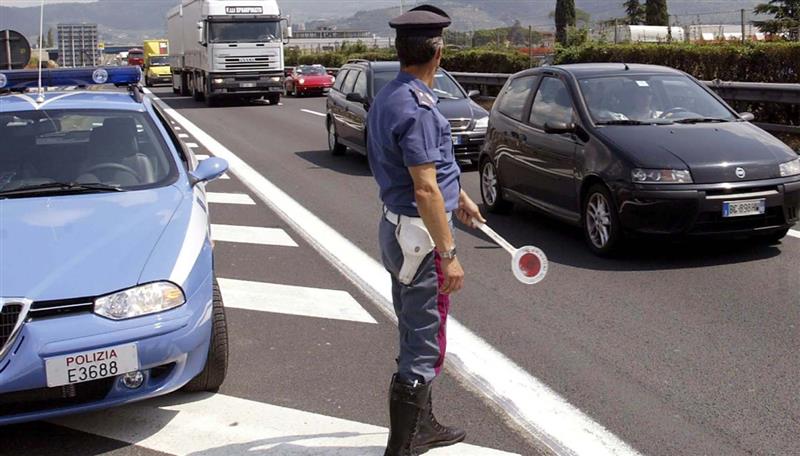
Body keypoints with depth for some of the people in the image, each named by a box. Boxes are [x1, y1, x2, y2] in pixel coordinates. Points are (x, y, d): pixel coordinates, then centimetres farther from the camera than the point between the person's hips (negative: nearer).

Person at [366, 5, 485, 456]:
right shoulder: (416, 107, -22)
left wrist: (459, 195, 35)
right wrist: (449, 254, -22)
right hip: (420, 235, -10)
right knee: (425, 348, -1)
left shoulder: (390, 96, 10)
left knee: (417, 338, 21)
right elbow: (424, 190, -25)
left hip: (398, 229, 10)